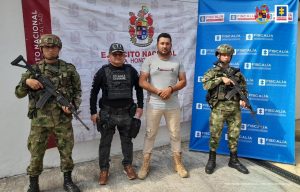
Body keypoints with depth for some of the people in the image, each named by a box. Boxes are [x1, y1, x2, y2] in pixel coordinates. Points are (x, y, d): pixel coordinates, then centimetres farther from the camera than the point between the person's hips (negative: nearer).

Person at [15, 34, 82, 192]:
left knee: (66, 152, 10)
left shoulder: (69, 69, 1)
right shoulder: (33, 69, 2)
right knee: (36, 154, 9)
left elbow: (78, 91, 8)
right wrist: (26, 81, -15)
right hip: (39, 120, 0)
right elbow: (18, 94, 4)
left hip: (63, 119, 0)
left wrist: (73, 105, -9)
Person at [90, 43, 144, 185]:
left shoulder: (131, 70, 2)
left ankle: (128, 165, 32)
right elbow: (94, 92, -1)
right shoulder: (103, 71, -4)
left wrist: (140, 106, 7)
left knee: (127, 141, 14)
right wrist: (93, 112, -3)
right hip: (107, 114, -2)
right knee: (105, 143, 8)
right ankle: (104, 169, 23)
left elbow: (139, 88, 12)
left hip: (127, 113, 2)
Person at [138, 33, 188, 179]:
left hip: (173, 105, 2)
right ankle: (145, 164, 21)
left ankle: (178, 164, 26)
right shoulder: (149, 61, -2)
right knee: (150, 134, 8)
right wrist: (158, 91, -16)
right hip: (153, 104, -2)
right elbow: (142, 82, -7)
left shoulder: (177, 62, 6)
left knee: (175, 134, 11)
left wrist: (171, 89, -15)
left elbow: (183, 81, 4)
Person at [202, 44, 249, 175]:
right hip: (219, 107, -3)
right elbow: (206, 85, -12)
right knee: (215, 135, 2)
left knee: (234, 135, 10)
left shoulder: (236, 72, 13)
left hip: (235, 108, 4)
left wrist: (242, 99, -3)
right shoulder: (213, 71, 3)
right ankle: (211, 160, 17)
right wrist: (221, 79, -17)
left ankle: (234, 160, 25)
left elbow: (243, 88, 15)